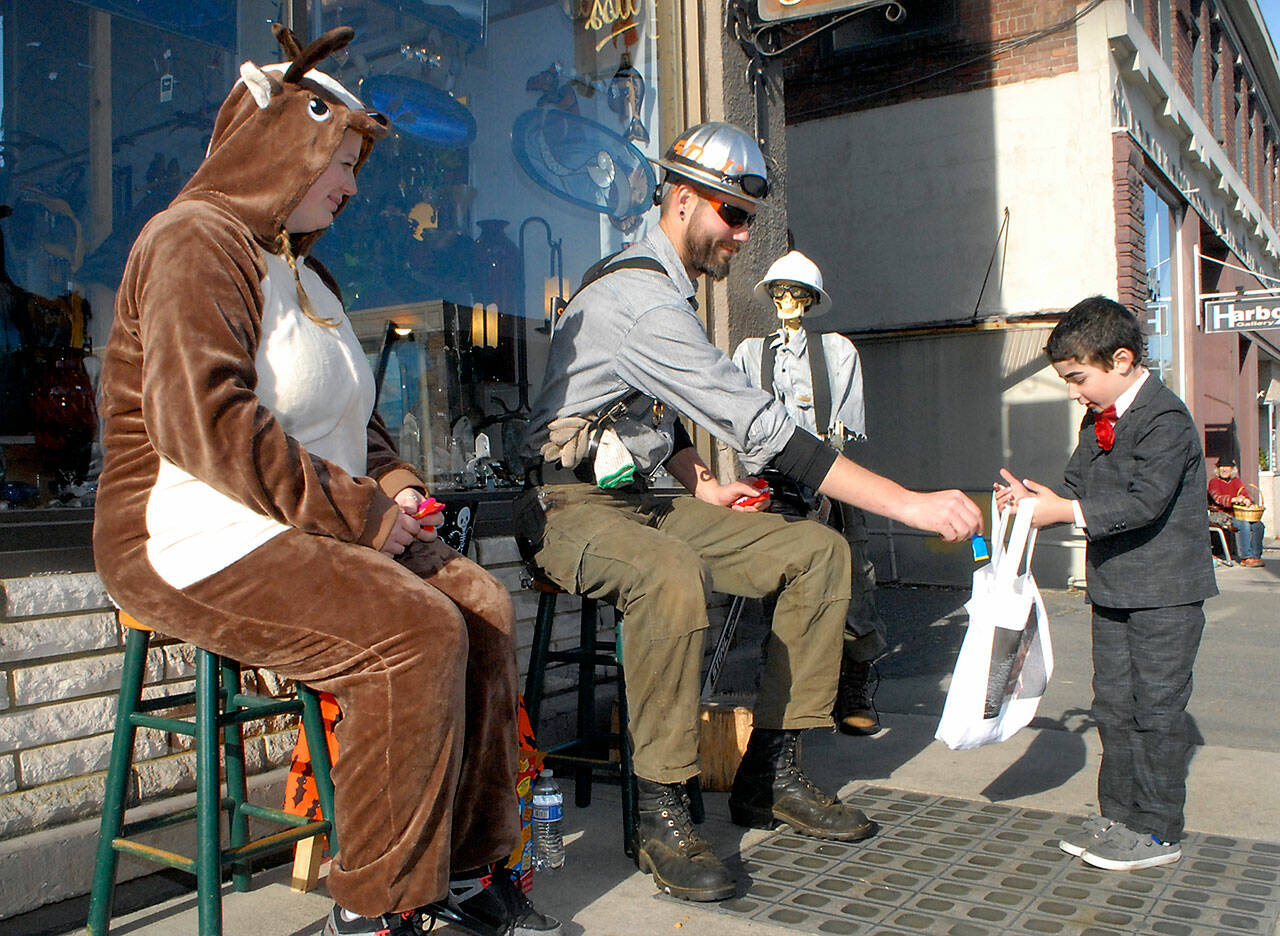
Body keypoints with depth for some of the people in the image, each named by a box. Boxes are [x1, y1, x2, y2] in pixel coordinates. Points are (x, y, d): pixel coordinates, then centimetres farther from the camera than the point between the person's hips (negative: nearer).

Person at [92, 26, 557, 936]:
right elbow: (202, 420, -23)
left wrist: (394, 484, 7)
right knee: (414, 630, -28)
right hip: (202, 539, -9)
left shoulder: (303, 271, 23)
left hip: (314, 527, 9)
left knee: (486, 605, -9)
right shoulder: (195, 243, -9)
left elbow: (351, 419, 29)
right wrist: (358, 512, -20)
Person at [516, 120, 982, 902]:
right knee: (672, 576, -42)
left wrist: (701, 486, 7)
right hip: (570, 506, -9)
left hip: (639, 498, 9)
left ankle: (772, 773, 1)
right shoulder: (641, 299, -21)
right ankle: (661, 816, -24)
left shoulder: (661, 286, 13)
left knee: (819, 550, -2)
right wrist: (907, 503, -28)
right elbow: (760, 427, -28)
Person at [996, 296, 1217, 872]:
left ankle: (1157, 833, 12)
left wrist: (1066, 512, -28)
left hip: (1164, 592, -8)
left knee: (1156, 707, 0)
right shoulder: (1098, 420, 10)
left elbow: (1146, 503, -26)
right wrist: (1035, 496, -5)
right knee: (1113, 705, 13)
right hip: (1112, 588, 8)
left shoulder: (1165, 419, -17)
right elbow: (1077, 486, 14)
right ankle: (1118, 815, 25)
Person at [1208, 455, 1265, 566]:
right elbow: (1217, 498, -15)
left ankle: (1256, 556, -17)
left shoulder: (1236, 481, 19)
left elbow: (1244, 494, 3)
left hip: (1237, 514, 5)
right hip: (1221, 515, -5)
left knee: (1259, 525, -20)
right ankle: (1247, 557, -28)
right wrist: (1234, 500, -33)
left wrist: (1247, 500, -23)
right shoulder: (1214, 482, 3)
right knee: (1244, 525, -31)